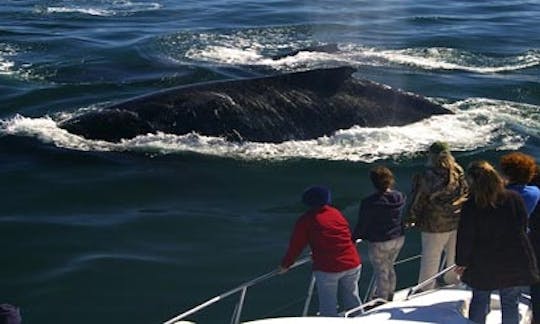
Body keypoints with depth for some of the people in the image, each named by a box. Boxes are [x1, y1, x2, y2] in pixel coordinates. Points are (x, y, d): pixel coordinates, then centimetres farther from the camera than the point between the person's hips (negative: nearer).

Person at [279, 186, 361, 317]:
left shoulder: (306, 219, -1)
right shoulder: (336, 213, 13)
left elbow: (296, 245, 0)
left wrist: (285, 265, 13)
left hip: (327, 268, -5)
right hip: (352, 264, 5)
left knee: (328, 306, 6)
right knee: (352, 300, 21)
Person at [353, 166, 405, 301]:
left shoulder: (369, 202, -23)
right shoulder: (400, 197, -6)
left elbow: (362, 225, -15)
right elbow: (404, 218, 9)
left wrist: (355, 237, 1)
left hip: (379, 243, -6)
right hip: (398, 239, 6)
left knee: (381, 272, 9)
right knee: (389, 267, 25)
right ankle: (389, 295, 41)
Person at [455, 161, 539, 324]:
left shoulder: (470, 206, -15)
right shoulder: (514, 198, -5)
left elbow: (465, 237, -11)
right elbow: (523, 226, 6)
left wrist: (462, 262, 0)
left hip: (482, 264, -2)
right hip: (514, 262, 2)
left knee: (479, 301, 15)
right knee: (510, 302, 12)